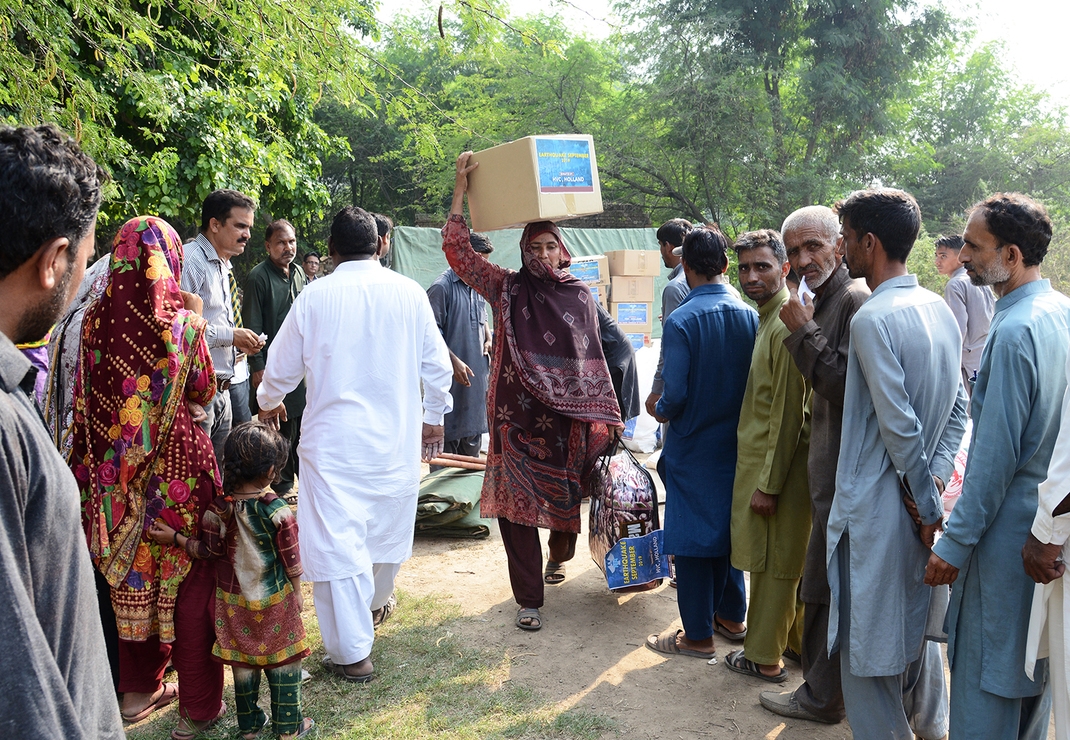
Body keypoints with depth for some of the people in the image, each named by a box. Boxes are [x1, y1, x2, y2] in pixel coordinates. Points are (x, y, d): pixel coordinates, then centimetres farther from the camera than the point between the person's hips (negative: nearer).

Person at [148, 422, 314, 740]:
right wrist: (297, 593, 4)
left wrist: (174, 537, 8)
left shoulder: (218, 509, -13)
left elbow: (209, 550, -4)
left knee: (242, 660, 17)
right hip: (275, 600, -3)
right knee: (283, 660, 11)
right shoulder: (278, 510, -19)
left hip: (235, 601, 3)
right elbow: (291, 559, -11)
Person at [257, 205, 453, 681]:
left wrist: (268, 402, 25)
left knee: (338, 540, 2)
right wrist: (434, 418, 20)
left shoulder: (314, 297, -7)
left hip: (333, 440, -3)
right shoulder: (409, 293, -3)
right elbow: (437, 364, 4)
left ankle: (352, 652, 6)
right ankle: (375, 601, 47)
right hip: (397, 438, 3)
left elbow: (282, 366, 4)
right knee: (388, 526, 22)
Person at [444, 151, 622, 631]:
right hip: (517, 416, -1)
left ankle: (559, 554, 48)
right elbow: (456, 250, -4)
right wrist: (460, 190, -9)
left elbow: (592, 357, 9)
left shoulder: (580, 296, 6)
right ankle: (529, 598, 12)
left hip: (567, 419, 2)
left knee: (566, 494, 15)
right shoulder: (506, 289, 2)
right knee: (515, 503, -1)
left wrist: (602, 416, 6)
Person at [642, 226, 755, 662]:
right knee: (729, 526, 20)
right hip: (737, 442, 5)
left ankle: (698, 635, 16)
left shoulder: (681, 322, -19)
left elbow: (675, 394, -20)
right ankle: (732, 615, 33)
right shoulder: (750, 315, -4)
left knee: (692, 539, 6)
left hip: (693, 446, -5)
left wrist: (660, 410, 1)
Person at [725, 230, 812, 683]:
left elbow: (788, 415, -22)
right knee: (790, 557, 20)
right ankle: (796, 639, 35)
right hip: (759, 455, 10)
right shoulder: (768, 318, 10)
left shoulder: (784, 327, -21)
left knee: (772, 562, 4)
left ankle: (764, 658, 18)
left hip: (776, 463, -10)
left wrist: (768, 483, -19)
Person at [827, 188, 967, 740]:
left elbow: (900, 426, -21)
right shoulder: (939, 308, 6)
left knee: (867, 640, 6)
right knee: (916, 623, 25)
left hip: (878, 503, -9)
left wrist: (928, 504, -12)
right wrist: (937, 478, 2)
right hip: (922, 496, 9)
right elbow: (958, 408, 9)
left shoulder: (872, 318, -20)